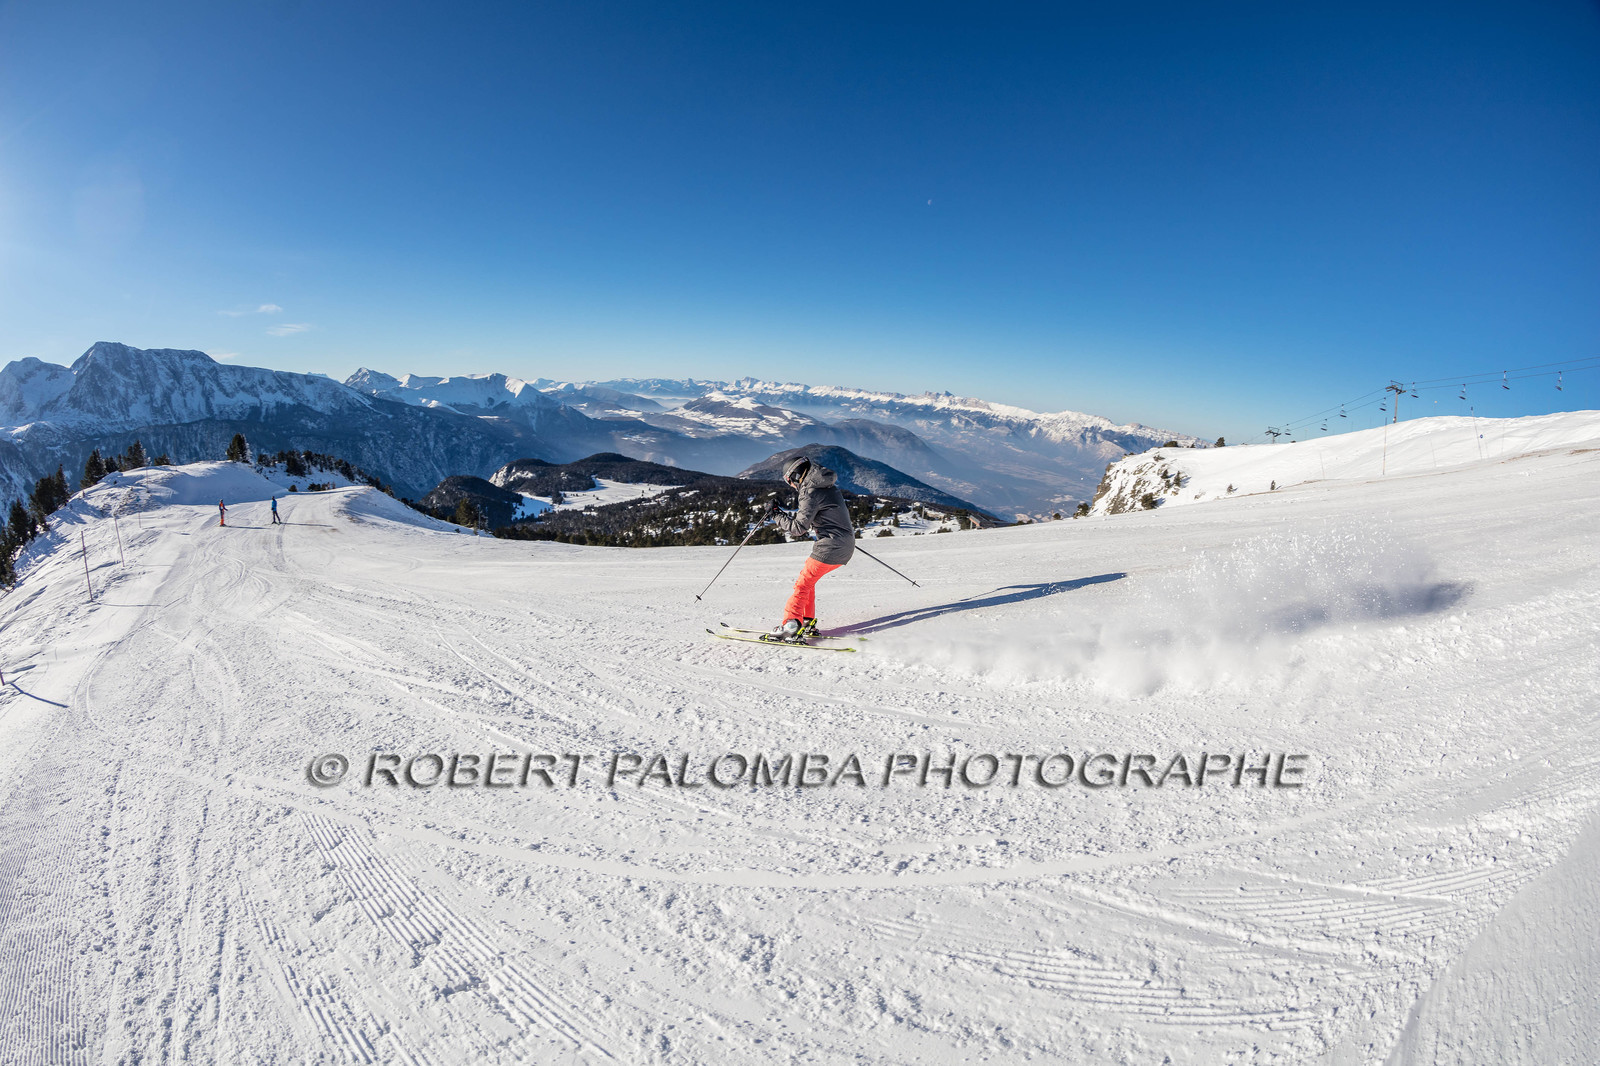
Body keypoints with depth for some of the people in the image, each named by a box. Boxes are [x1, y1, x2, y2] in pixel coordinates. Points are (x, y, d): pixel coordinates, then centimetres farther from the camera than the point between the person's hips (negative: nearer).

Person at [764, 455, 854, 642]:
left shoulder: (811, 493, -15)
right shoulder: (828, 485, 14)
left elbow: (799, 528, -16)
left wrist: (777, 516, -5)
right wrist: (800, 508, 21)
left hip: (830, 546, -9)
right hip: (846, 545, 9)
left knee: (803, 583, -5)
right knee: (808, 580, 18)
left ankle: (790, 628, -8)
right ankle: (807, 623, 20)